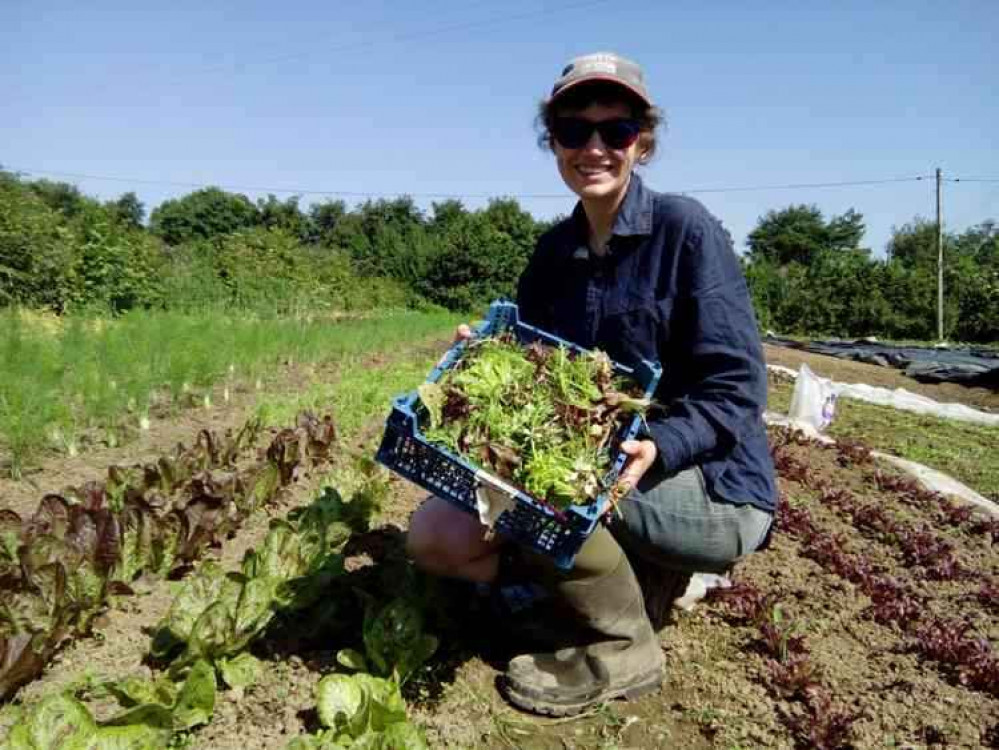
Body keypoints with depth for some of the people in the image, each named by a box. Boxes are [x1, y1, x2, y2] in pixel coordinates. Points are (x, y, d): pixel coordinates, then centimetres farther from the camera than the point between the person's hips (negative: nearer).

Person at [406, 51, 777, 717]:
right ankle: (649, 569, 8)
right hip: (592, 471, 6)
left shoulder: (686, 229, -13)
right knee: (437, 535, -6)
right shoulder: (555, 249, 5)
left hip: (715, 488, -6)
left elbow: (738, 386, -17)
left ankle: (625, 650, -3)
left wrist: (660, 448, -33)